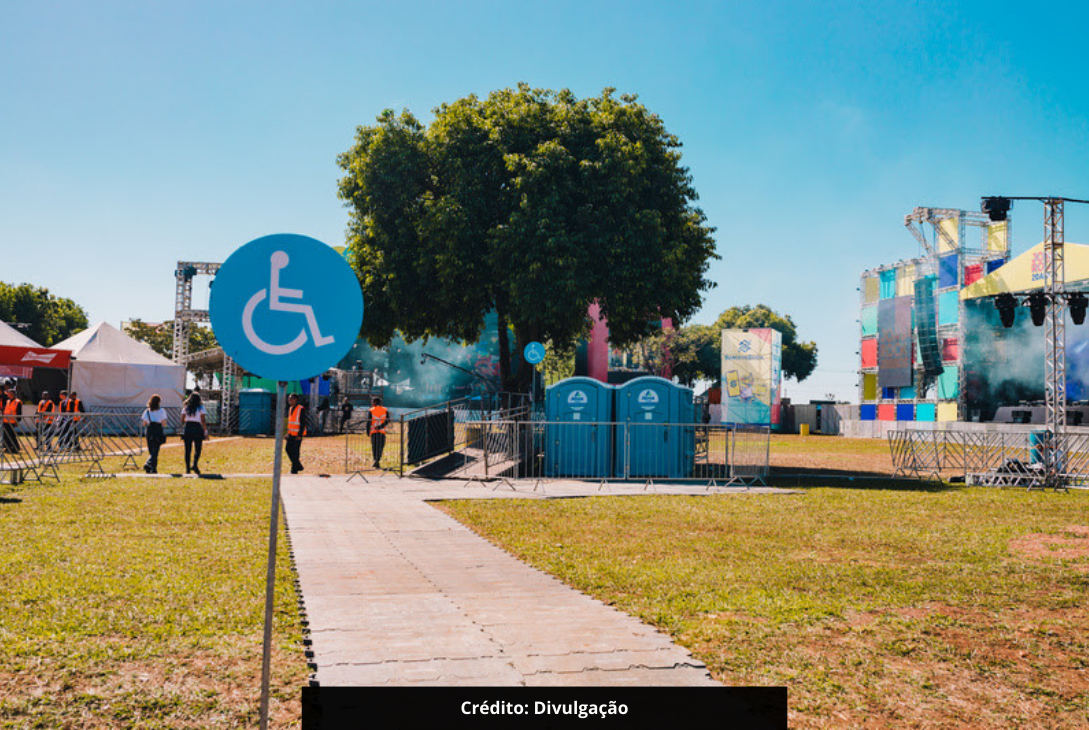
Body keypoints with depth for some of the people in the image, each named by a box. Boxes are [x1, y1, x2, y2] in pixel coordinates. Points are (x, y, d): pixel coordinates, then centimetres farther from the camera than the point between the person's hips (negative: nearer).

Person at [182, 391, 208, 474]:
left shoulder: (185, 408, 8)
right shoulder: (201, 408, -1)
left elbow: (182, 420, 8)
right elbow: (203, 421, -6)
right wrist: (206, 431, -3)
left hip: (187, 428, 3)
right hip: (197, 429, -3)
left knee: (187, 450, 6)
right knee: (197, 450, 3)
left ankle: (187, 468, 4)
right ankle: (195, 465, -18)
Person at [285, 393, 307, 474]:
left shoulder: (301, 409, -14)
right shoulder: (290, 408, 11)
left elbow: (303, 423, -15)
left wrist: (300, 435, -19)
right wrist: (288, 432, 16)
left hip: (297, 434, -8)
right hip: (291, 434, 8)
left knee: (295, 451, -5)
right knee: (288, 449, 8)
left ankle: (294, 469, 5)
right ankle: (299, 466, 19)